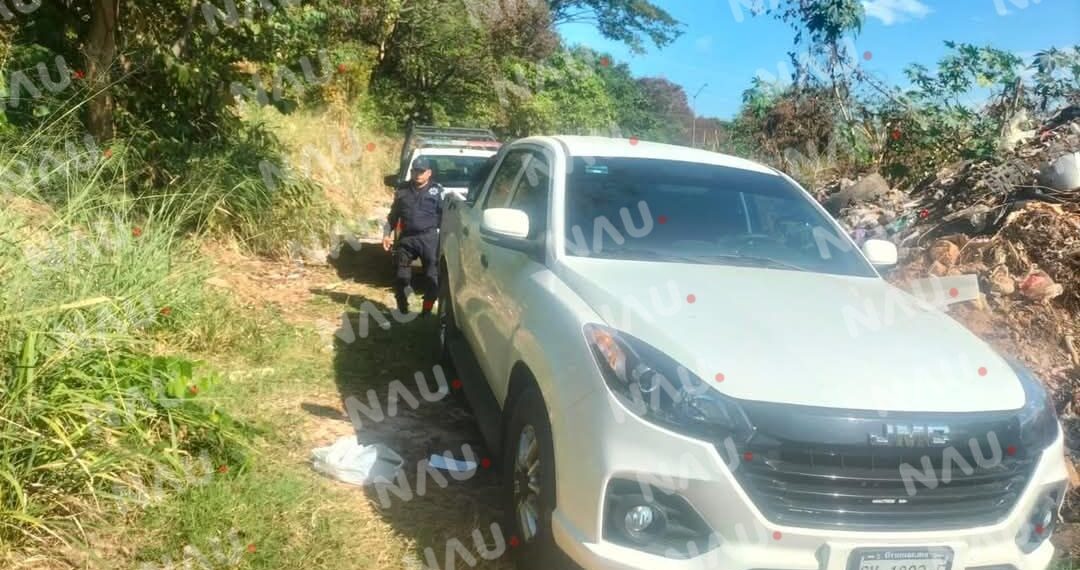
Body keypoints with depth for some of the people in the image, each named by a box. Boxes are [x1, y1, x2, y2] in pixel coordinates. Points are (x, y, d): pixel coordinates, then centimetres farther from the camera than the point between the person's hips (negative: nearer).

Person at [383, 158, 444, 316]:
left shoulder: (437, 191, 4)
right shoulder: (402, 191, 12)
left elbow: (444, 216, 1)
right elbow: (393, 215, 17)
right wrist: (387, 234, 7)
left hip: (429, 238, -2)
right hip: (406, 238, 3)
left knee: (432, 276, -1)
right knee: (402, 276, 5)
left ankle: (427, 310, 12)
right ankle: (403, 309, 21)